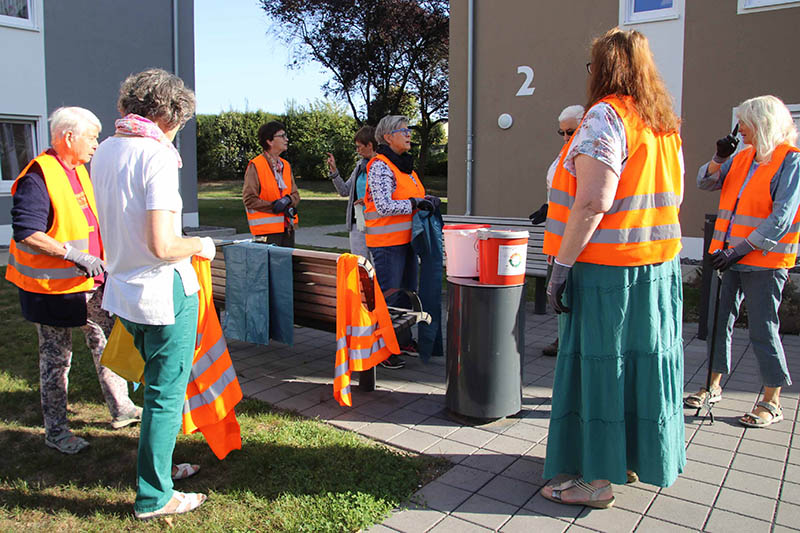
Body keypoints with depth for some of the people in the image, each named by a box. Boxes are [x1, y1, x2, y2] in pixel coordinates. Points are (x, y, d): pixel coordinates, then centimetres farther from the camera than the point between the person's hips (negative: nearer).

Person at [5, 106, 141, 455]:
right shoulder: (39, 177, -18)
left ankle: (121, 409, 27)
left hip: (90, 281, 9)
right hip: (53, 286, -9)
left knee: (107, 344, 14)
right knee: (56, 358, 3)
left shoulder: (78, 171, 11)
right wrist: (72, 253, -27)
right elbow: (26, 234, -24)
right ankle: (55, 430, 18)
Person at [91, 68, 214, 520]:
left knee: (159, 385, 25)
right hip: (166, 293, -8)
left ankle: (161, 464, 41)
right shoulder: (158, 156, -18)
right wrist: (200, 245, -6)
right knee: (167, 394, 5)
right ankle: (154, 496, 19)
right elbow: (162, 245, -24)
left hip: (124, 291, 8)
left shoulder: (105, 151, 7)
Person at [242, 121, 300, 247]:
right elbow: (249, 199, -13)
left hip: (288, 227, 7)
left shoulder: (285, 165, 14)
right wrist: (275, 207, -15)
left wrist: (287, 200, -12)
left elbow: (296, 195, 12)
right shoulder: (255, 166, -8)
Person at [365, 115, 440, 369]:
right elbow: (384, 206, -24)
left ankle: (404, 341, 30)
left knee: (407, 291, 16)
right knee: (388, 296, -4)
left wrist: (428, 200, 6)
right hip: (386, 242, -9)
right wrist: (415, 203, -20)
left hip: (406, 240, 10)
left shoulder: (404, 165, 14)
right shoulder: (380, 166, -15)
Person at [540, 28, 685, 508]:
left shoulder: (606, 115, -13)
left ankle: (597, 478, 9)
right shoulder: (665, 121, 14)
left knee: (599, 364, -1)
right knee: (642, 359, 16)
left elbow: (593, 202, -23)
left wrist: (561, 264, -18)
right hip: (660, 262, 9)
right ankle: (633, 460, 31)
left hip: (607, 264, -9)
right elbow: (675, 195, 19)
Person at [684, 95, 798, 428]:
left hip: (764, 261, -7)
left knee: (762, 329, -2)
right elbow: (706, 183, 13)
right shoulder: (741, 157, 11)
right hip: (732, 257, 7)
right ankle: (713, 387, 25)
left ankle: (772, 403, 12)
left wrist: (741, 249, -20)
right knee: (720, 321, 11)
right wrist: (719, 159, -5)